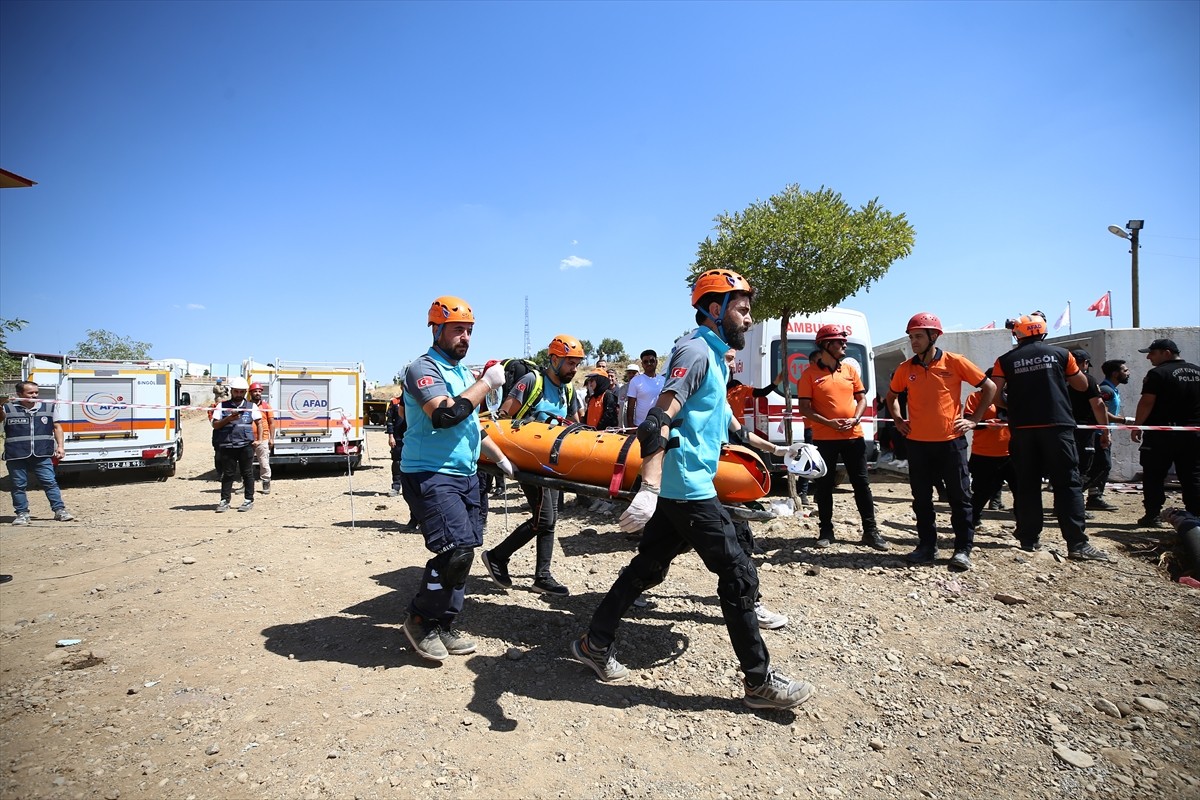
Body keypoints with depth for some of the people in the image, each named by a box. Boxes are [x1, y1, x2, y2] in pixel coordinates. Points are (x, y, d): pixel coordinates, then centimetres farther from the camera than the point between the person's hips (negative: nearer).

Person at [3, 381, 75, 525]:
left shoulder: (48, 408, 8)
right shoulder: (9, 408, 4)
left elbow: (57, 427, 12)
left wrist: (60, 446, 3)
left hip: (42, 455, 1)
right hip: (16, 456, 0)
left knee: (50, 483, 1)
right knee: (19, 486, 7)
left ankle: (60, 510, 5)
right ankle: (22, 513, 16)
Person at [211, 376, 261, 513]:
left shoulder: (251, 406, 8)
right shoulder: (222, 406, 9)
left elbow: (259, 422, 10)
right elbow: (215, 425, 6)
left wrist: (259, 439, -1)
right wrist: (228, 419, -11)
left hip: (246, 445, -1)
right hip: (227, 445, 1)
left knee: (247, 473, 4)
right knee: (227, 474, 5)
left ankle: (249, 500, 10)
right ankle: (224, 501, 12)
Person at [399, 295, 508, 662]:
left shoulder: (463, 371, 16)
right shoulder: (424, 369, -10)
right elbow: (445, 415, -27)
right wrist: (486, 383, -19)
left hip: (465, 474, 9)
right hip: (430, 475, -8)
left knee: (463, 552, 8)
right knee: (456, 549, -16)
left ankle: (445, 625, 22)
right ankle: (420, 620, 5)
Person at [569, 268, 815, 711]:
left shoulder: (714, 355, 17)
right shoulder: (695, 351, -15)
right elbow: (659, 419, -28)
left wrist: (762, 444, 42)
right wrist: (649, 488, -38)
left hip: (678, 487, 10)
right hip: (688, 488, -10)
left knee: (648, 566, 15)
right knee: (739, 574, -1)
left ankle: (595, 644, 27)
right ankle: (760, 682, 13)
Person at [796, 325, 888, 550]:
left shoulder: (850, 369, 9)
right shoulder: (810, 374, -4)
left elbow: (862, 398, 12)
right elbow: (804, 407, -6)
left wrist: (854, 419, -6)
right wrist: (828, 422, -17)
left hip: (853, 436, 3)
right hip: (824, 438, -3)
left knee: (861, 483, 6)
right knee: (824, 485, 5)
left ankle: (870, 531, 15)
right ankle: (826, 530, 17)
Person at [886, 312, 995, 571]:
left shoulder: (954, 362, -5)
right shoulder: (905, 369, 4)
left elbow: (989, 387, 3)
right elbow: (892, 395, 21)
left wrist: (974, 419, -1)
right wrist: (898, 419, 8)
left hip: (951, 440, -3)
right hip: (917, 443, 3)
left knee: (959, 497, 5)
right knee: (921, 499, 9)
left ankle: (963, 549, 15)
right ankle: (927, 547, 20)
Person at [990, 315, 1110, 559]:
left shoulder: (1006, 360, 3)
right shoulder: (1060, 354, 5)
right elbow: (1083, 385, 16)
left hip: (1021, 429, 1)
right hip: (1057, 426, -1)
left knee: (1026, 484, 8)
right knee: (1067, 484, 0)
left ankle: (1029, 539, 12)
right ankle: (1077, 543, -4)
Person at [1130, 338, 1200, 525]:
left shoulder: (1158, 373, -11)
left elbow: (1147, 403, -15)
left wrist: (1136, 426, -8)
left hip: (1162, 434, -6)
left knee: (1154, 476, 2)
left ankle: (1152, 515, 3)